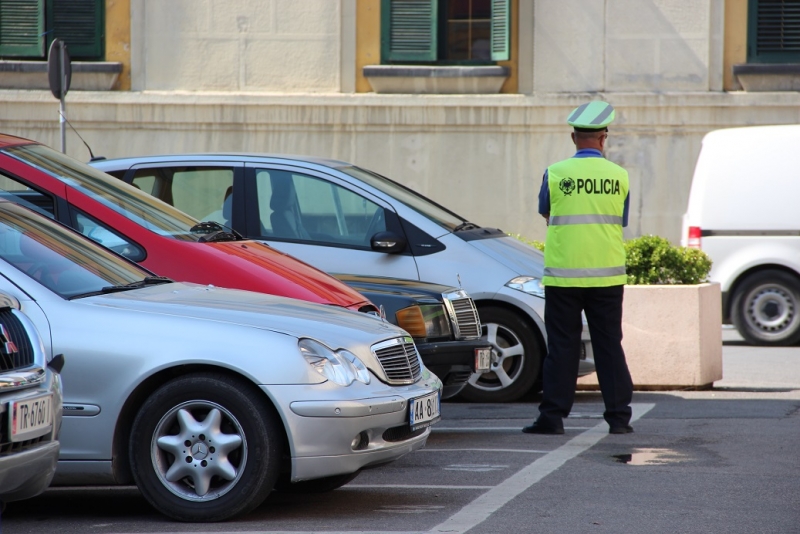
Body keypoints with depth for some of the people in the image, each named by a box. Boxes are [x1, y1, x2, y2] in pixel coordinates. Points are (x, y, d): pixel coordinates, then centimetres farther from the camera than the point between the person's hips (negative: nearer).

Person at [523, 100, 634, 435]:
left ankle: (552, 416, 3)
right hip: (607, 275, 1)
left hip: (563, 275, -1)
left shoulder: (555, 174, -4)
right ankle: (618, 416, 7)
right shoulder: (618, 176, 0)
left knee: (561, 347, 3)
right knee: (609, 345, 7)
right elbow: (621, 223, 11)